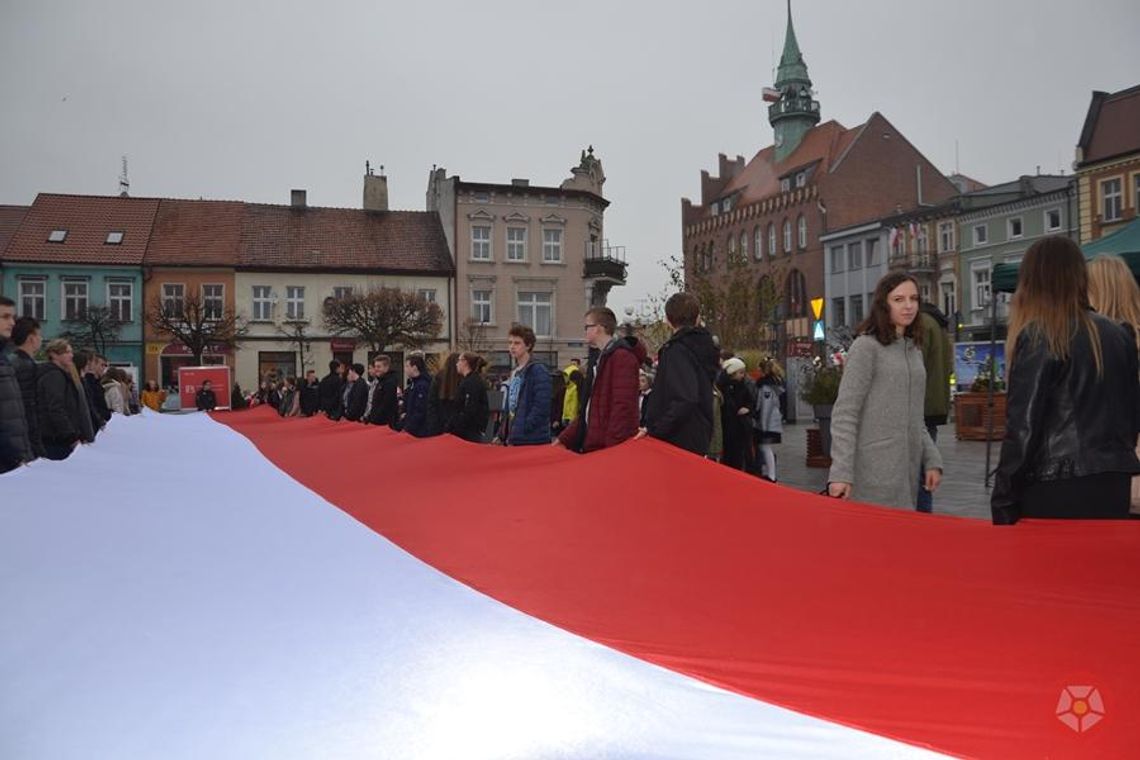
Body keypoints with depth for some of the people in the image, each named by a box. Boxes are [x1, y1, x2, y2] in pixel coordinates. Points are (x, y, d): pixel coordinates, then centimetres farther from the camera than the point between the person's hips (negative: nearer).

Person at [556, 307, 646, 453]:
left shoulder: (622, 357, -12)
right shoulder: (601, 357, 19)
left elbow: (622, 407, -20)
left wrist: (612, 448, -23)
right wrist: (564, 439, 17)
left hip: (610, 448, -9)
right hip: (593, 446, 9)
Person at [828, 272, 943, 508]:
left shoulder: (914, 350, 16)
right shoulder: (866, 346, -7)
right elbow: (844, 414, -12)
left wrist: (932, 460, 9)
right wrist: (841, 473, -19)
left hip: (906, 471, 7)